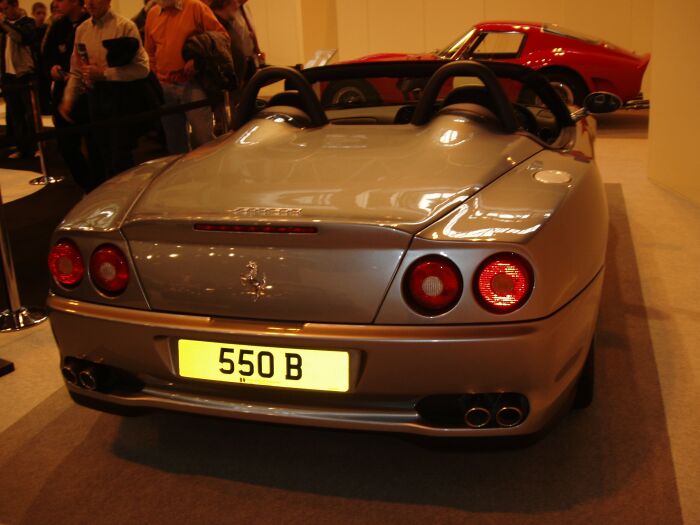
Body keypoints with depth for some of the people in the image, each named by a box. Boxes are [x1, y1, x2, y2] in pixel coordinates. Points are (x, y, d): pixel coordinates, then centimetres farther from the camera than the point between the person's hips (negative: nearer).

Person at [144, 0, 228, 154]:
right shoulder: (152, 14, 13)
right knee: (174, 139, 13)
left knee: (203, 137, -8)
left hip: (192, 84, -5)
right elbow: (150, 53, 19)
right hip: (165, 87, 5)